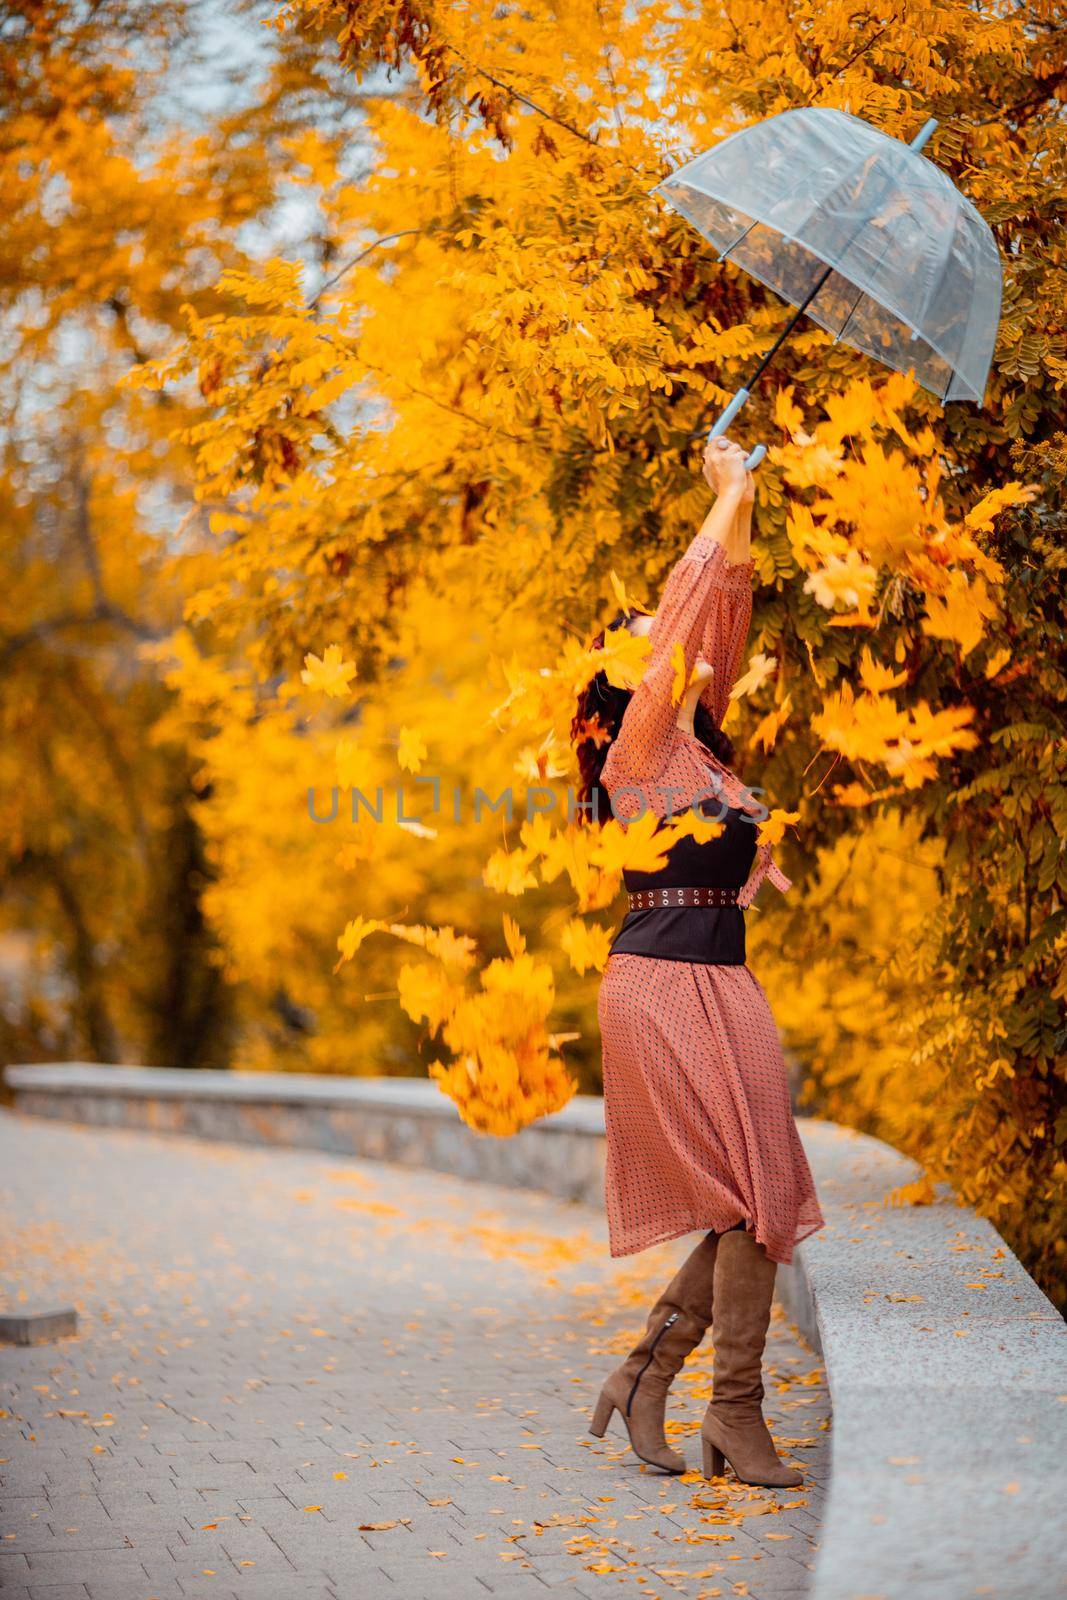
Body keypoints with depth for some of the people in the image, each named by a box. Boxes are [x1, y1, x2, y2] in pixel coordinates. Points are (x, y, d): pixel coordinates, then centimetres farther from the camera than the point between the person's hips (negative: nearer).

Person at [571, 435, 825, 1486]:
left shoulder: (699, 746, 16)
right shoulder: (641, 749, -6)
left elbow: (724, 608, 19)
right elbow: (685, 603, -10)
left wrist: (743, 507, 17)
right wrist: (728, 492, -3)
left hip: (720, 986, 9)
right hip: (665, 983, -9)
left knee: (758, 1201, 5)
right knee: (755, 1191, -9)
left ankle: (647, 1369, 16)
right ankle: (735, 1415, 0)